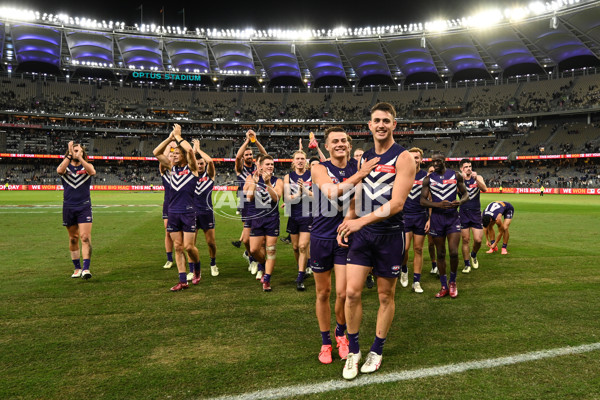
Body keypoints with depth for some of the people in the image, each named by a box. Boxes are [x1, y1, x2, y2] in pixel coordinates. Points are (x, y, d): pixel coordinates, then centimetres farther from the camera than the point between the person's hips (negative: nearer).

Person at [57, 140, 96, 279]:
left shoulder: (87, 165, 5)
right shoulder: (65, 166, 7)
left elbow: (92, 172, -20)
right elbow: (59, 170, -19)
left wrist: (80, 157, -23)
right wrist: (69, 155, -21)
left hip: (84, 206, -2)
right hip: (68, 207, 2)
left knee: (85, 238, -11)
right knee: (73, 239, 10)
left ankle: (86, 268, -13)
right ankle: (77, 268, 21)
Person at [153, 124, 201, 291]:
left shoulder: (191, 168, -2)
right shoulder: (173, 167, 12)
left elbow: (189, 149, -19)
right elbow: (156, 152, 11)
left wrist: (178, 136, -5)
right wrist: (170, 137, 4)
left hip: (188, 213, -5)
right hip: (173, 213, 5)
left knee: (188, 246, -5)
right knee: (178, 247, 5)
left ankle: (197, 269, 24)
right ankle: (183, 281, 11)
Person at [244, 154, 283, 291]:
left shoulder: (277, 181, 3)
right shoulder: (251, 178, 4)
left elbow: (277, 197, -15)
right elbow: (248, 198, -7)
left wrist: (268, 183, -23)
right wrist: (254, 181, -13)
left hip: (272, 218, -1)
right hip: (256, 217, 1)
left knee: (271, 249, -2)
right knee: (254, 250, 0)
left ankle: (267, 279, 8)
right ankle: (263, 264, 32)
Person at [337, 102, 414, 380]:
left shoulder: (403, 158, -7)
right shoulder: (364, 157, 11)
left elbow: (396, 203, -16)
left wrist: (362, 220, -20)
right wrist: (346, 224, 6)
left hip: (389, 234, -4)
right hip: (361, 233, 4)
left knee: (386, 296, 9)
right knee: (351, 291, -3)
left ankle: (377, 351, 27)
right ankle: (353, 351, 16)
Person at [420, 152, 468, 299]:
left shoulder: (456, 176, 3)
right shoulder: (428, 179, 2)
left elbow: (465, 193, 10)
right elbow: (422, 200, -1)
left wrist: (461, 201, -14)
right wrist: (438, 205, -18)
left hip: (453, 217, 0)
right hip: (436, 218, 1)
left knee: (454, 253, -9)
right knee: (440, 254, 7)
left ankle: (453, 282, 17)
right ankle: (444, 287, 19)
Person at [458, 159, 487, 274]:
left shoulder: (478, 177, 3)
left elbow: (484, 189, -15)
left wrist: (476, 178, -29)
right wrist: (462, 178, -33)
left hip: (476, 213, 1)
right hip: (464, 213, -1)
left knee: (478, 240, -4)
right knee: (465, 240, 2)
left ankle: (473, 255, 28)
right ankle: (467, 264, 16)